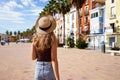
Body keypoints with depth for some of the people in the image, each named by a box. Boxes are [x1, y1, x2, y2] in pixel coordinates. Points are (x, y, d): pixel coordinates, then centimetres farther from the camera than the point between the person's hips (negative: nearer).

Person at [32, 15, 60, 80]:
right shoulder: (53, 40, -14)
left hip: (38, 70, 4)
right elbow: (54, 60, -19)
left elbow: (33, 57, 5)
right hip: (50, 71, -3)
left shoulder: (35, 39, -1)